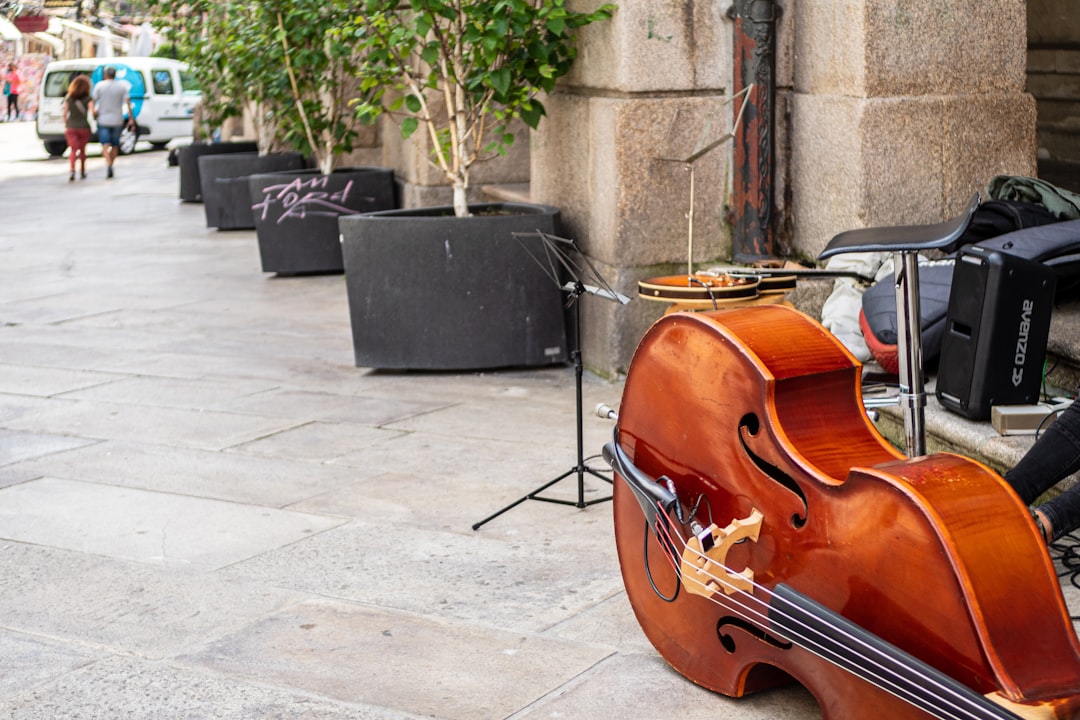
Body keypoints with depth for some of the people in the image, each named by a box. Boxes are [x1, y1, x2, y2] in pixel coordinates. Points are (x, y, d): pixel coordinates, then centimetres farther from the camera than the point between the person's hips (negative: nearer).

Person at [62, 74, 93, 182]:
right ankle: (82, 171, 31)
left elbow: (65, 113, 1)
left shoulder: (68, 98, 2)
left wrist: (65, 125, 12)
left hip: (71, 128, 1)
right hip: (84, 127, -1)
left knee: (73, 150, -3)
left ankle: (72, 170, -26)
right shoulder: (88, 98, -5)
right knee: (82, 150, 18)